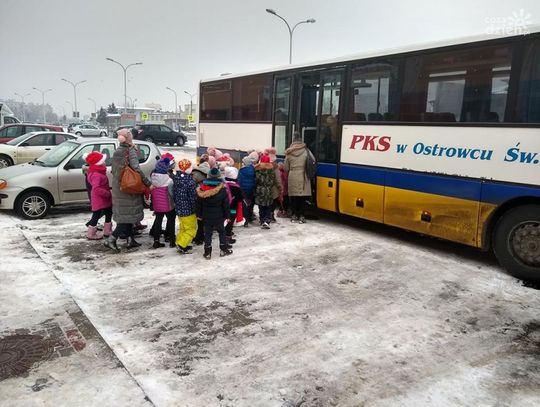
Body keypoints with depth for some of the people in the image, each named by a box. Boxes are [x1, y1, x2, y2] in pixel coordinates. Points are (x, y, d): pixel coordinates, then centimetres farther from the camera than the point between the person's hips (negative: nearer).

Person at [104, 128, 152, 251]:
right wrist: (148, 183, -21)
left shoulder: (116, 152, 9)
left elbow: (112, 169, 15)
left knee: (124, 214, 14)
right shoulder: (131, 151, -12)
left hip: (118, 188, 7)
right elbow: (137, 169, -22)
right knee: (128, 215, -1)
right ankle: (111, 239, -8)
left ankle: (130, 240, 20)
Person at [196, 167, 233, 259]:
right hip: (219, 217, -2)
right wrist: (227, 216, 3)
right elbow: (226, 205, -8)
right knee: (221, 232, 17)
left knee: (207, 233, 11)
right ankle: (224, 249, 22)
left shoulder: (201, 190, -8)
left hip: (206, 217, 2)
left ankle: (207, 252, 14)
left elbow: (198, 204, 1)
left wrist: (199, 214, 12)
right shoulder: (222, 191, -15)